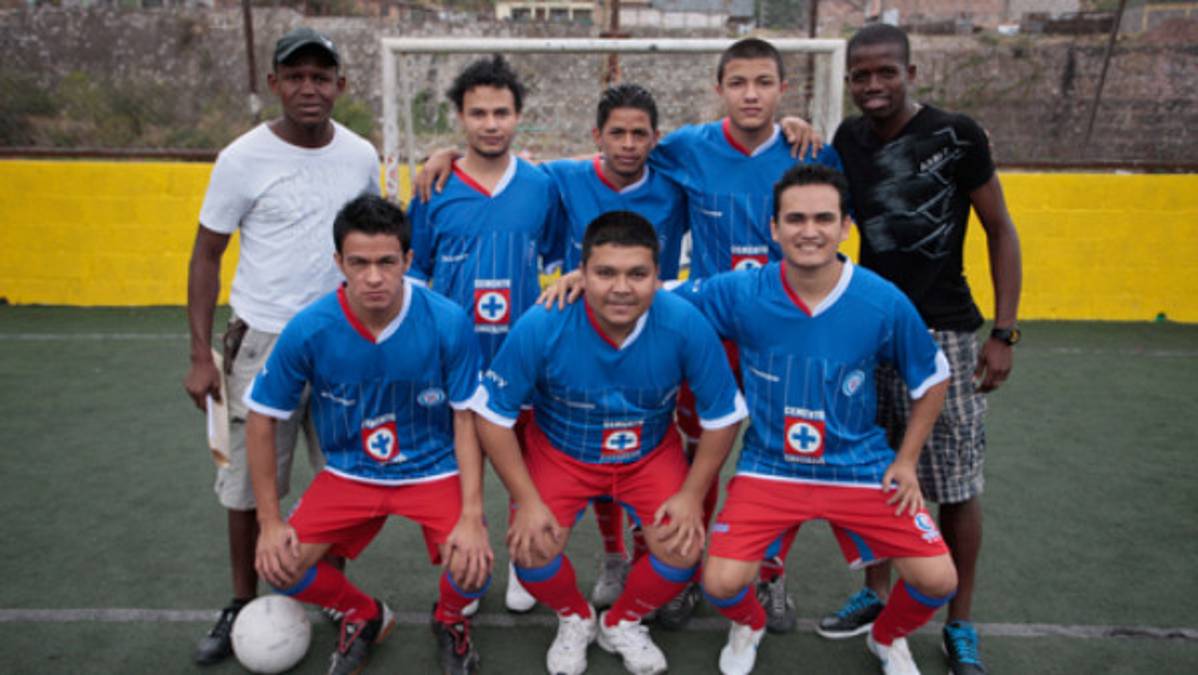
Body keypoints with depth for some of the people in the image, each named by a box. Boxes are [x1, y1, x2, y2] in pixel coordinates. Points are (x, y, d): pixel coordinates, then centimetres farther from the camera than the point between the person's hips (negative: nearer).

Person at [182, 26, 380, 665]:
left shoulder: (361, 156, 1)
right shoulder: (242, 159, -8)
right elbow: (205, 259, -2)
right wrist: (201, 356, -6)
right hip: (263, 341, -2)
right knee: (249, 483, 6)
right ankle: (243, 603, 27)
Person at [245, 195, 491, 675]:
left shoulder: (448, 323, -21)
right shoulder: (308, 330, -17)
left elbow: (466, 418, -11)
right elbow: (262, 418, -4)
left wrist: (472, 516, -19)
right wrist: (270, 521, -5)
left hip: (434, 470, -2)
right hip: (348, 473, 2)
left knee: (472, 569, -24)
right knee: (279, 565, -14)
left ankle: (450, 619, 17)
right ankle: (365, 616, 20)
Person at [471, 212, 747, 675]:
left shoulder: (686, 325, -26)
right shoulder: (541, 326, -28)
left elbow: (723, 416, -10)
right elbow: (492, 414, -15)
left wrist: (692, 493, -12)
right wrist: (527, 500, -17)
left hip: (651, 454, 1)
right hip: (559, 451, 0)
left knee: (682, 550, -17)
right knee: (530, 551, -19)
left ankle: (622, 623, 19)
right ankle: (575, 619, 19)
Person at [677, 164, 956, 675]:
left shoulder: (885, 303, -14)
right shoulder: (739, 293, -16)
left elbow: (932, 379, 2)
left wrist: (906, 461, 2)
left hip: (861, 467, 1)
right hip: (769, 466, -1)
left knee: (937, 579, -8)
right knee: (721, 583, -15)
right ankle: (748, 626, 26)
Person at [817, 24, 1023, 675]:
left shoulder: (956, 135, -7)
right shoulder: (849, 139, 5)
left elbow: (1000, 231, -3)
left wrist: (1003, 333, -8)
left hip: (942, 333, -4)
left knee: (956, 485, 3)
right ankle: (876, 594, 29)